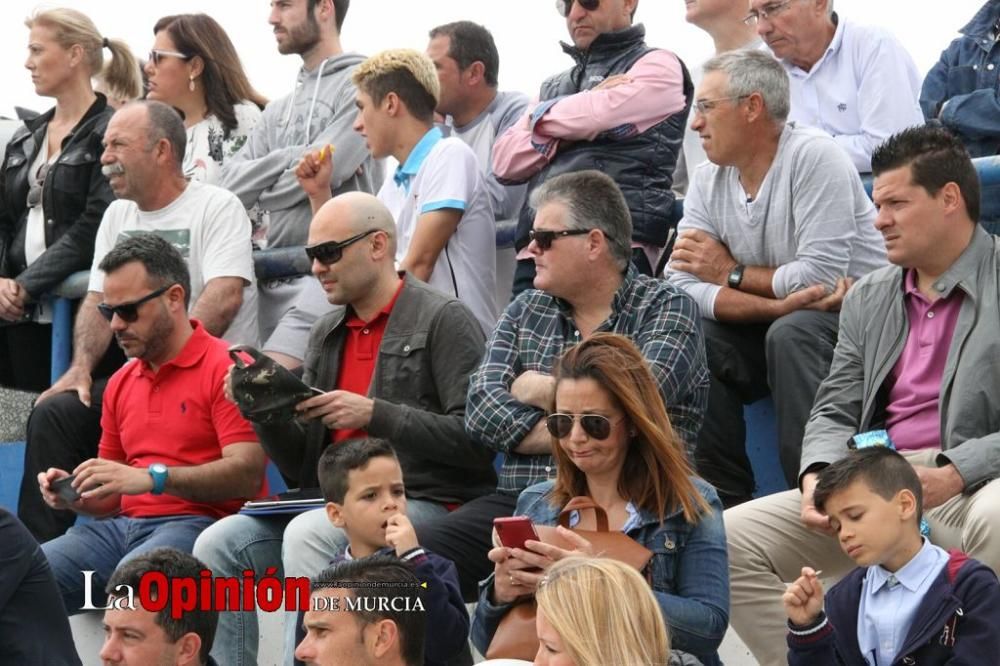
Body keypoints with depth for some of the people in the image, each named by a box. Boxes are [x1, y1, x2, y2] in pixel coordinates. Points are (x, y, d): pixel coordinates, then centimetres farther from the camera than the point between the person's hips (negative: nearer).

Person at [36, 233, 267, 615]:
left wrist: (153, 477, -22)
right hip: (122, 525, 7)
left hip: (195, 523, -7)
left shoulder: (225, 369, -2)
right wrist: (73, 494, 5)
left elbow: (247, 474, -14)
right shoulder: (121, 383, 22)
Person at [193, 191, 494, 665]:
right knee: (219, 546, -11)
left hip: (424, 502, -7)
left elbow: (475, 439, -15)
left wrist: (374, 415, -17)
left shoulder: (443, 320, -4)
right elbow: (300, 465, 18)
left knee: (308, 535, -32)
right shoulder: (327, 333, 18)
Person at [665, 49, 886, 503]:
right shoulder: (707, 181, 3)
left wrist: (731, 272, -10)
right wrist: (779, 303, -24)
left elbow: (821, 278, -24)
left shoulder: (814, 158, -16)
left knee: (791, 333, -35)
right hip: (763, 330, 6)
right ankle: (726, 498, -12)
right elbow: (681, 286, -9)